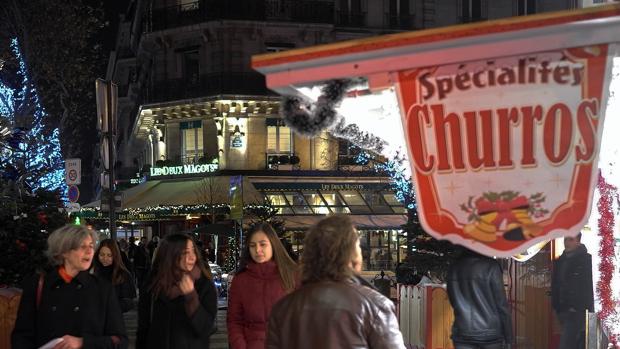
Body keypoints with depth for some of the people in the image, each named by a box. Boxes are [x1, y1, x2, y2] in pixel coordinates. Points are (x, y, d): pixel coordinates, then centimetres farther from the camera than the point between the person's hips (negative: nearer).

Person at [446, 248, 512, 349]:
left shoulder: (453, 268, 5)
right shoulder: (490, 266, -9)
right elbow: (501, 304, -7)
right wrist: (508, 336, -2)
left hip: (462, 334, 4)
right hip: (490, 334, -3)